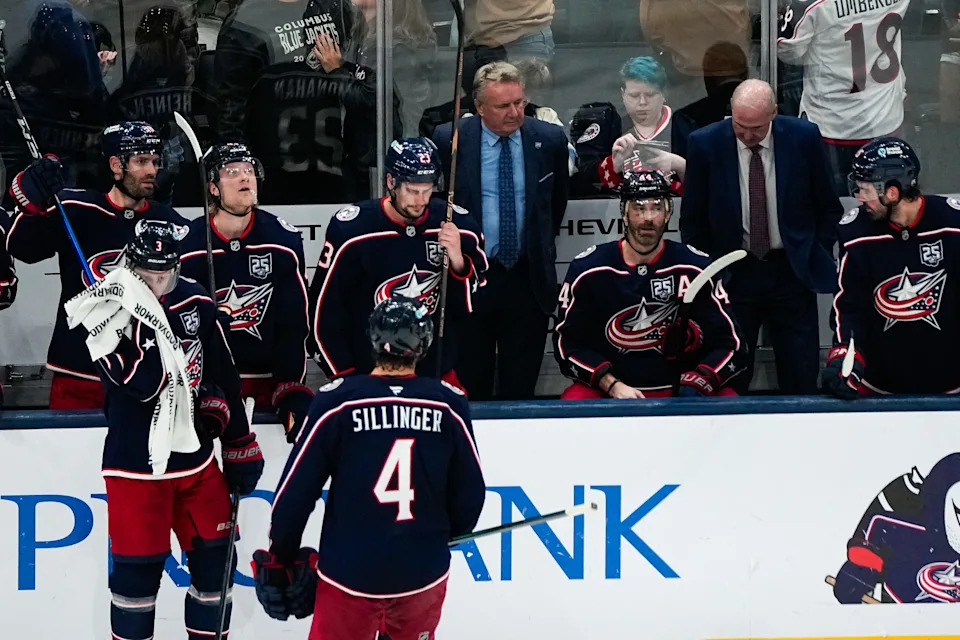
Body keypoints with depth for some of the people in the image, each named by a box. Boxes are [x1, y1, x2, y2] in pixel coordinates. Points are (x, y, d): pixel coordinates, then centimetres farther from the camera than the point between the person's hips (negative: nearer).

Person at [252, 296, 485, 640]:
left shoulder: (336, 402, -11)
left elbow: (296, 490, -8)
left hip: (349, 574, -2)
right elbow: (469, 493, 2)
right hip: (424, 572, 2)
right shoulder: (449, 406, -6)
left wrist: (281, 558, 7)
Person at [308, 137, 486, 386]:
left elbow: (475, 305, 1)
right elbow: (324, 307, -4)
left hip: (438, 375, 3)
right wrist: (345, 376, -2)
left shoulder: (459, 226, -4)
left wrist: (458, 262, -17)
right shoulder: (350, 230, -11)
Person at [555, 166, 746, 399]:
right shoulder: (588, 270, -1)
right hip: (608, 392, 0)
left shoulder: (696, 268, 0)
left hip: (679, 389, 0)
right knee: (573, 401, -31)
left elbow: (729, 344, -1)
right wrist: (613, 386, -13)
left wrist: (695, 387, -18)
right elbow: (568, 343, 1)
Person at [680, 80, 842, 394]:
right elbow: (692, 218, 2)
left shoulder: (804, 137, -6)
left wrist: (819, 257, 3)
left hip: (792, 270, 0)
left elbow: (828, 205, 6)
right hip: (733, 273, 0)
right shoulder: (704, 144, -7)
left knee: (801, 378, 2)